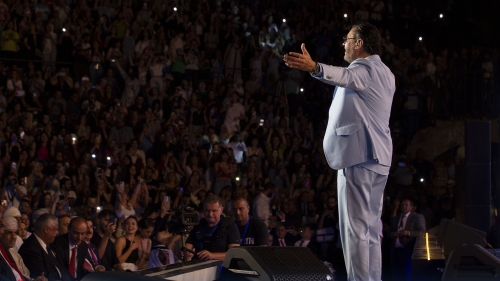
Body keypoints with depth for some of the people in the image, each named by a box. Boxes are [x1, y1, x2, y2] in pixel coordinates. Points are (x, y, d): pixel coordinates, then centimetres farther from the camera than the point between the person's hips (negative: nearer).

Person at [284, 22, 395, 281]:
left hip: (358, 155, -10)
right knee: (370, 229, 12)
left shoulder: (363, 70, -11)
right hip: (378, 157, 10)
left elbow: (344, 76, -35)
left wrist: (314, 67, -52)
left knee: (355, 228, -11)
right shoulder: (385, 74, 20)